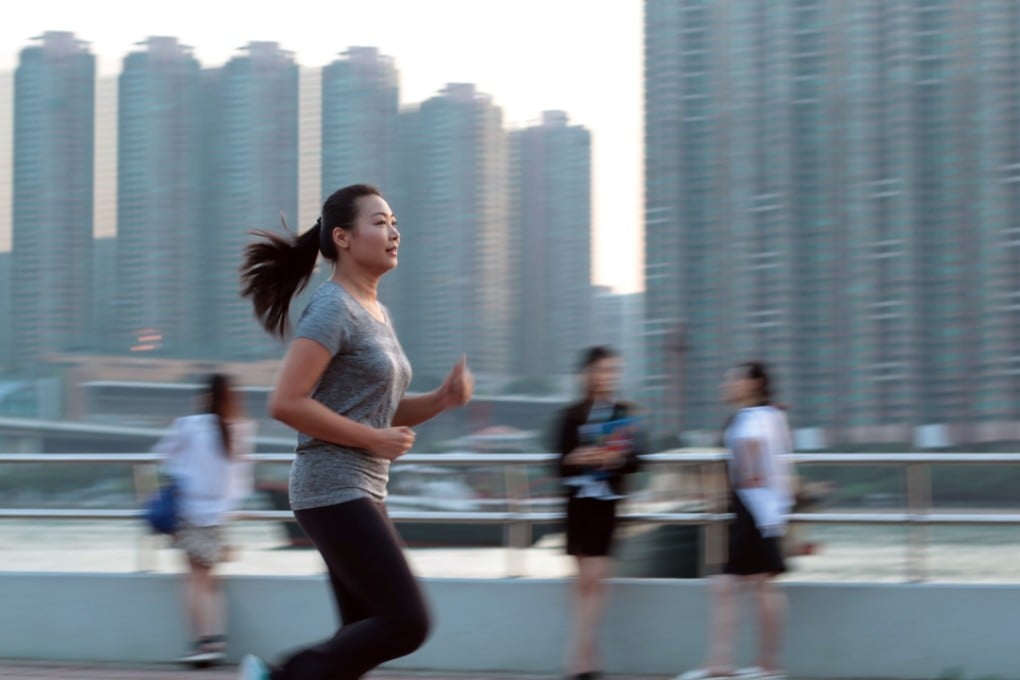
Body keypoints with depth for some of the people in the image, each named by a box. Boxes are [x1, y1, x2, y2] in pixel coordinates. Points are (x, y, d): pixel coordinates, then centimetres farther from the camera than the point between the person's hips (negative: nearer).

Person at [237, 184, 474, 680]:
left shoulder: (376, 314, 16)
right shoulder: (332, 308, -12)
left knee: (365, 633, 7)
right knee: (406, 622, -13)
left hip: (363, 492, 10)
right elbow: (285, 403, -20)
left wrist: (442, 399, 5)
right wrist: (375, 440, -17)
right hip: (334, 489, -10)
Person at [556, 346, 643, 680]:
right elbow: (560, 463, 1)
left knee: (593, 578, -7)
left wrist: (617, 458, -19)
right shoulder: (573, 415, 2)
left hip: (608, 501, 0)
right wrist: (576, 459, -19)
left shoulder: (624, 413, 4)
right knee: (585, 579, 4)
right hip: (579, 499, 0)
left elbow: (634, 460, 1)